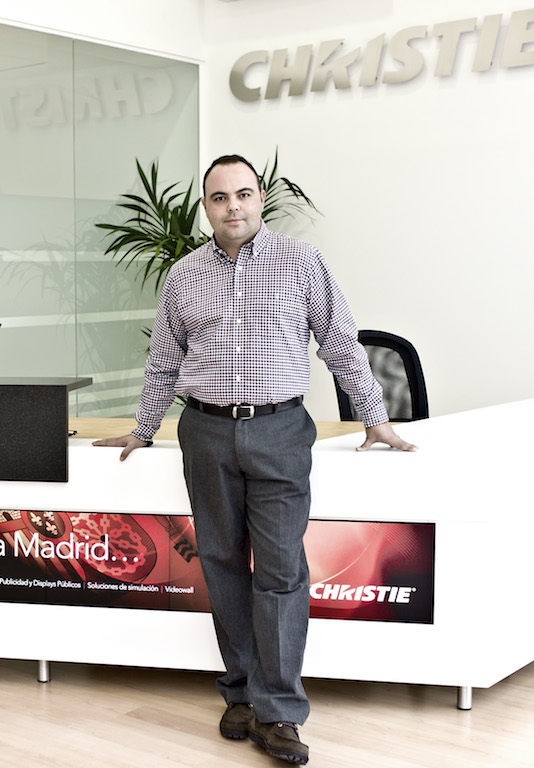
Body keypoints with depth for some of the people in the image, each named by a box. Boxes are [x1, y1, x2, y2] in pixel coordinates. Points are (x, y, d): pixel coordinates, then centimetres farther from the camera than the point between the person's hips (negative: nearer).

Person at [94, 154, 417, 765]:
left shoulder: (301, 263, 4)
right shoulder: (183, 276, 11)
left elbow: (342, 345, 7)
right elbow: (164, 362, 19)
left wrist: (374, 417, 9)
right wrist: (142, 431, 22)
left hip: (279, 430, -2)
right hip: (207, 433, 3)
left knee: (280, 569, -6)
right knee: (223, 564, 6)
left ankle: (277, 714, 1)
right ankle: (242, 694, 19)